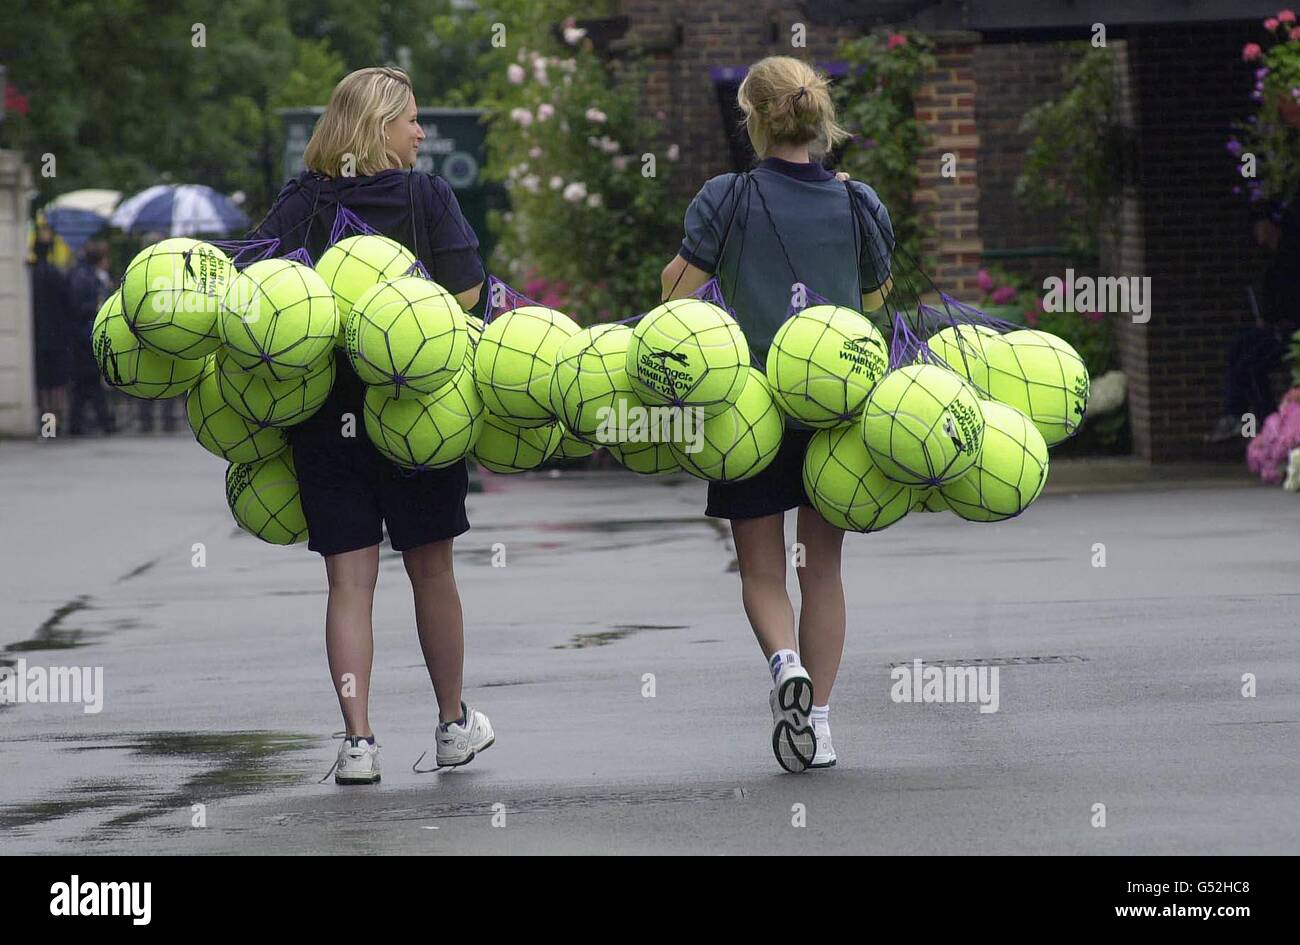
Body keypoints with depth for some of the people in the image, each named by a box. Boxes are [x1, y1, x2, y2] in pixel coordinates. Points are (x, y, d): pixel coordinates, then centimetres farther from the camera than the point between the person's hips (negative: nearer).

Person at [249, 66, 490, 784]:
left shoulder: (302, 201, 3)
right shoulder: (427, 196, -2)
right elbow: (466, 296, -11)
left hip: (324, 414, 1)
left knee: (348, 579, 3)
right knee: (430, 568, 13)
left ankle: (358, 740, -6)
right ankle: (453, 725, 26)